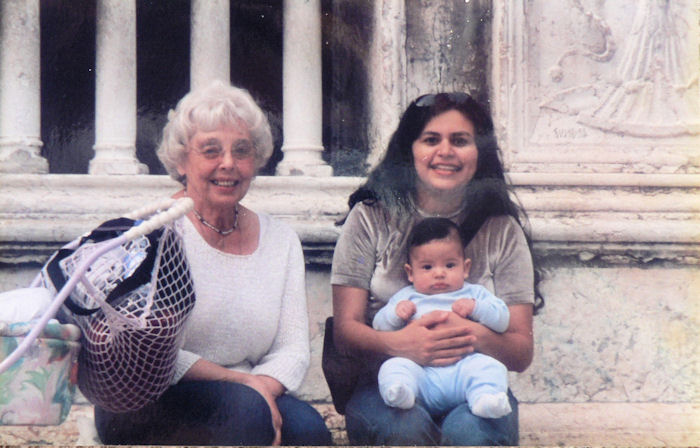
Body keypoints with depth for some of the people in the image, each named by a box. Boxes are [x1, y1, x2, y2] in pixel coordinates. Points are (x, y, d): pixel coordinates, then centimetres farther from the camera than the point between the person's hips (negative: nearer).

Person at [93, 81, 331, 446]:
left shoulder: (281, 241, 12)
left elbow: (293, 349, 7)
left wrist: (264, 387, -16)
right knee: (245, 406, -33)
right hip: (142, 407, -3)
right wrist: (245, 382, -18)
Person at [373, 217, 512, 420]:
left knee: (490, 367, -28)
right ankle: (399, 392, -54)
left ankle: (485, 398, -52)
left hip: (464, 365, 0)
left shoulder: (475, 294, 24)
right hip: (422, 373, 0)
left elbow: (502, 320, 14)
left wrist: (475, 307, -2)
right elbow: (378, 326, 20)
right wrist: (396, 313, -1)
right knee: (393, 366, -27)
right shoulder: (406, 297, 26)